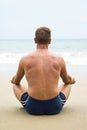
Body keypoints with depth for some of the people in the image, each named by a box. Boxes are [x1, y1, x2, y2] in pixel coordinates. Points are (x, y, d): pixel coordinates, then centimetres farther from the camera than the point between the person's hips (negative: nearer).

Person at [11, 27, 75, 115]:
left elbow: (16, 82, 16)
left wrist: (14, 79, 41)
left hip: (33, 108, 0)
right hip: (54, 107, 1)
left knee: (15, 86, 29)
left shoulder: (25, 59, -2)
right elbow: (67, 81, 18)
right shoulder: (59, 59, -1)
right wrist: (71, 80, 43)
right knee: (68, 85, 31)